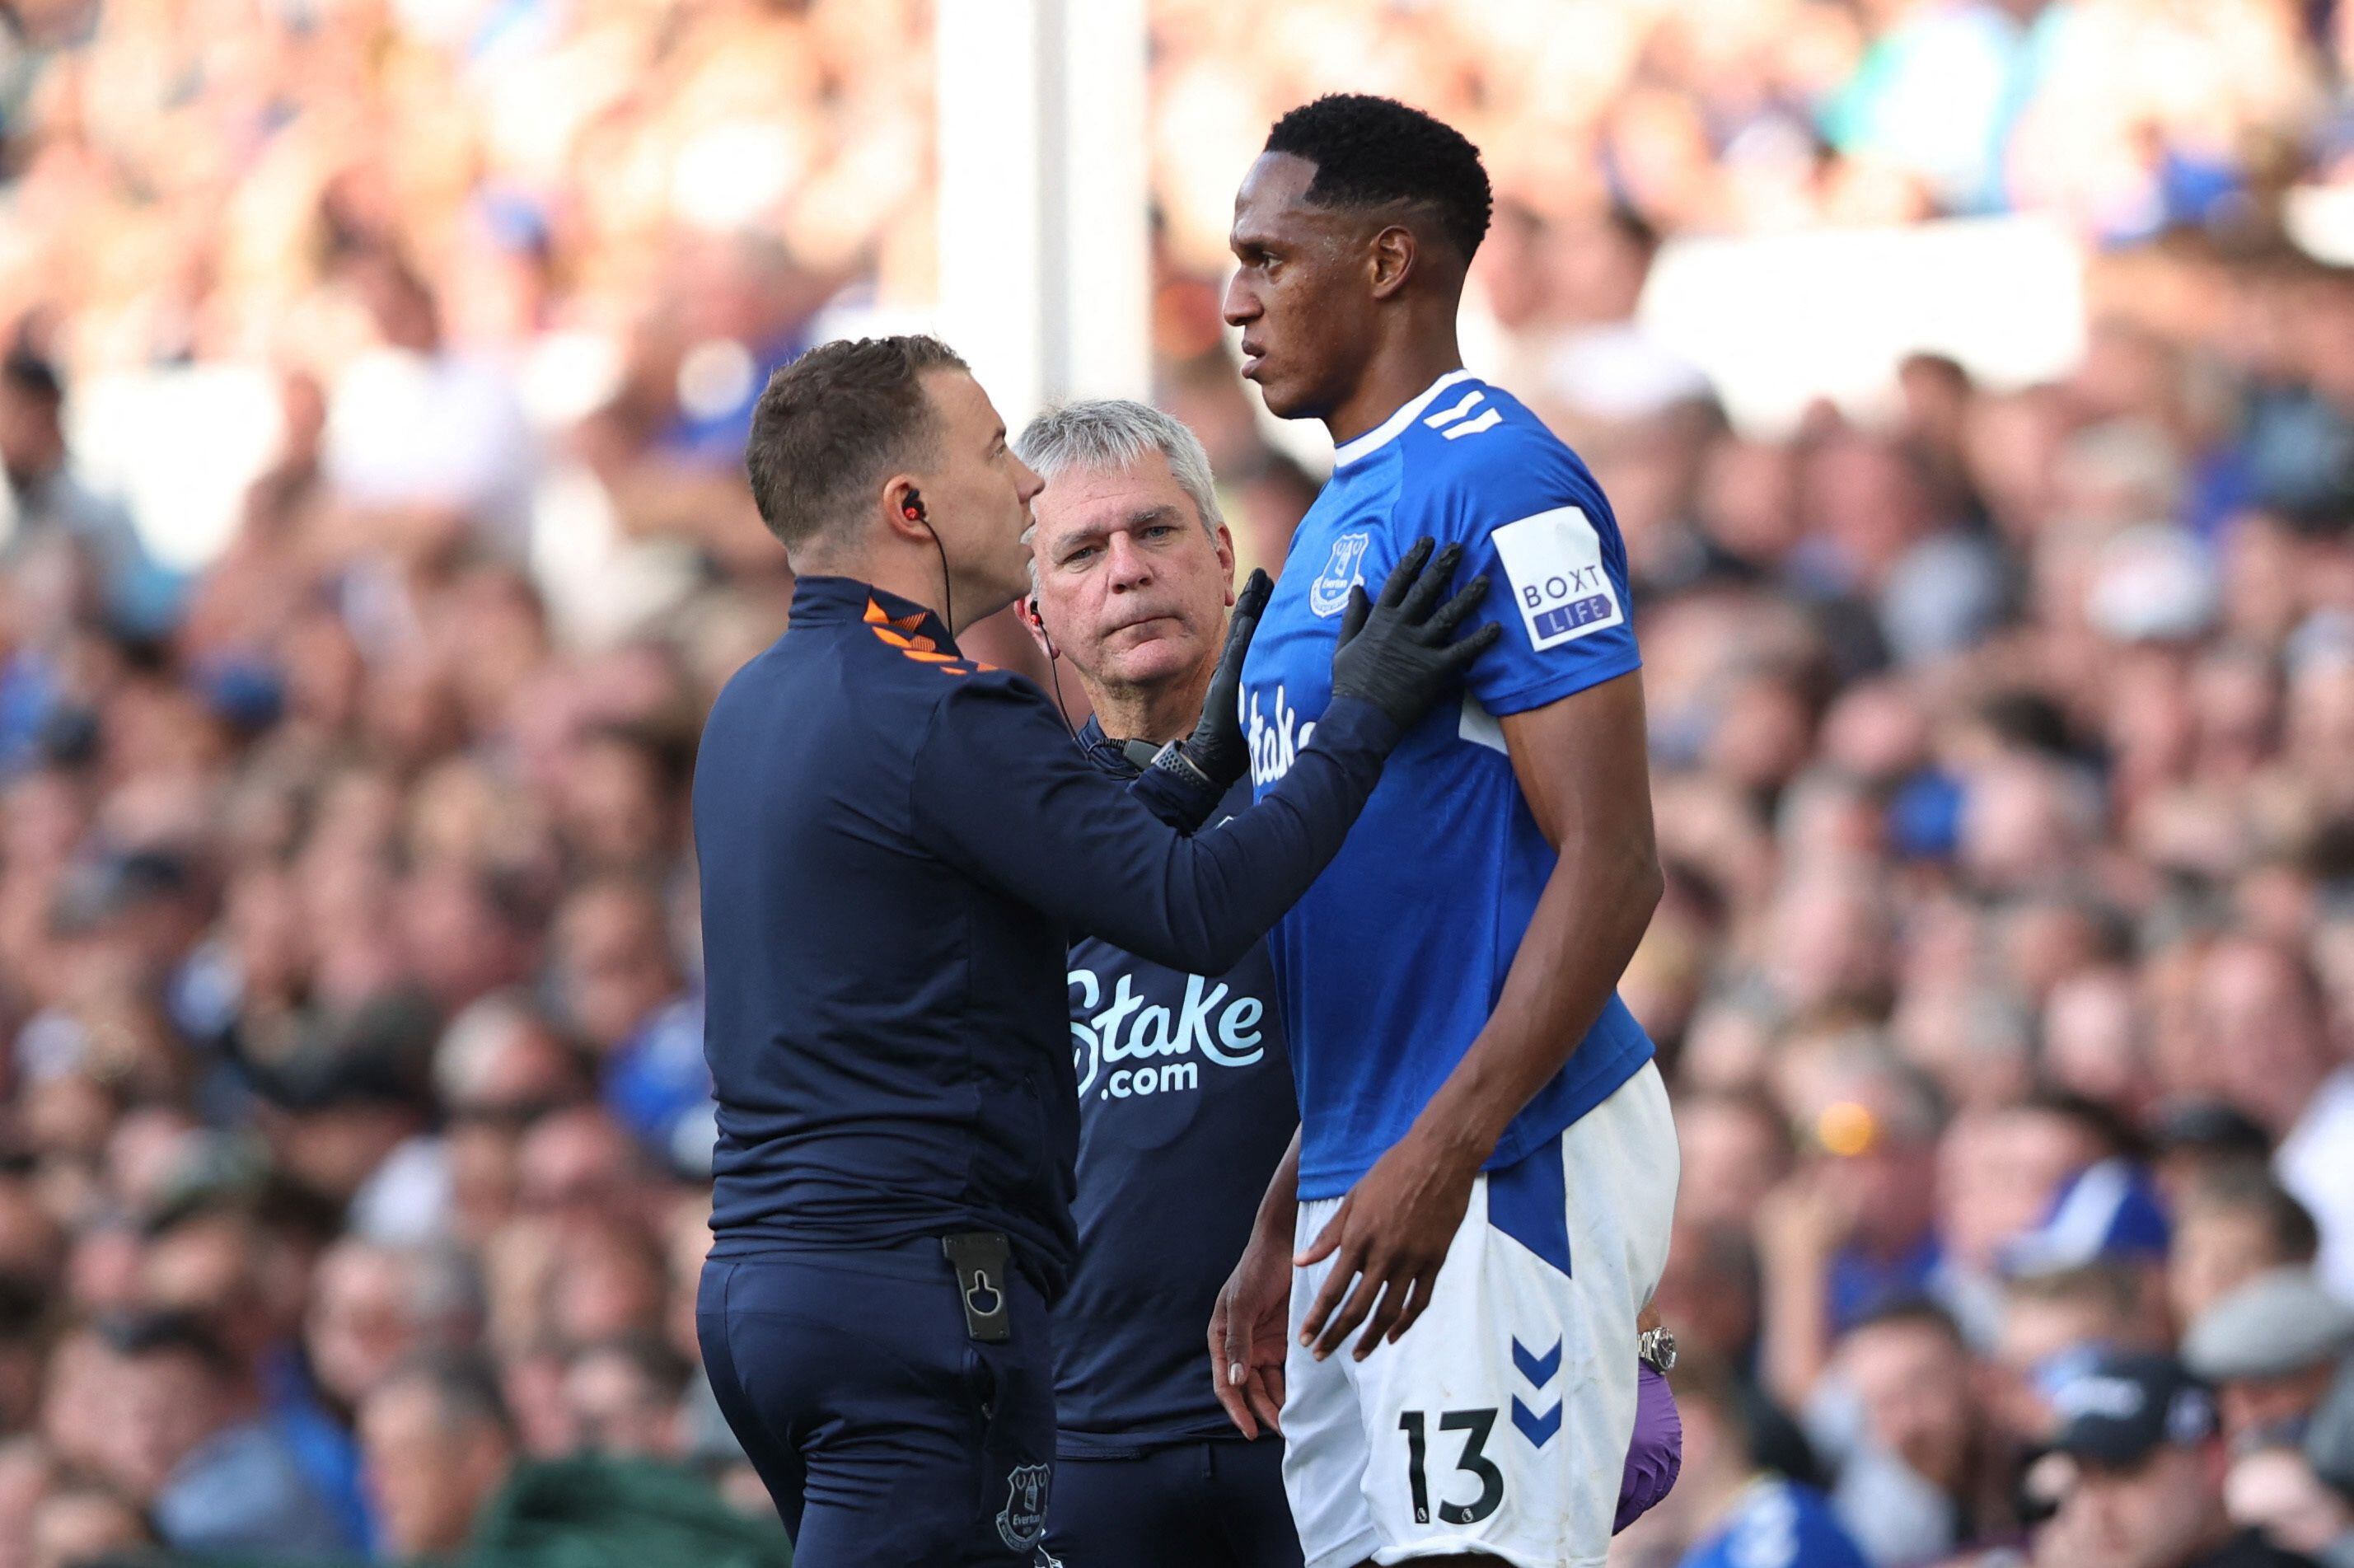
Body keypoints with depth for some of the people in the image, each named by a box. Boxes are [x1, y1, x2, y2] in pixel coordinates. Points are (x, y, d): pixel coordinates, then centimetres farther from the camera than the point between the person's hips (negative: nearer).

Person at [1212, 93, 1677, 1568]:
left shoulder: (1498, 484, -12)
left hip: (1506, 1166, -10)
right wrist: (1282, 1223, 23)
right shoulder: (1342, 512, 19)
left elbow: (1612, 864, -19)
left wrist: (1444, 1152, -25)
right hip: (1363, 1170, 10)